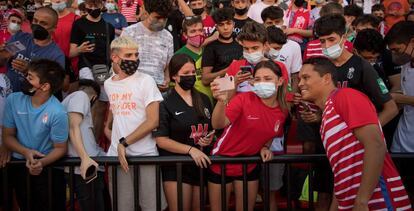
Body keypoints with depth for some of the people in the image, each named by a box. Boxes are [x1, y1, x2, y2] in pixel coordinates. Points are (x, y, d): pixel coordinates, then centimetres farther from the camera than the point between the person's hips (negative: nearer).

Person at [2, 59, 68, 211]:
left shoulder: (57, 113, -22)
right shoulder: (13, 100, -10)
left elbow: (60, 148, -11)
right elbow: (7, 136, -1)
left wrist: (42, 163, -30)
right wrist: (26, 152, -20)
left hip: (48, 167, -4)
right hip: (19, 166, 4)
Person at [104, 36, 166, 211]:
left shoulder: (146, 81, -5)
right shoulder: (108, 84, 10)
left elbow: (153, 121, -11)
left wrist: (124, 143, -12)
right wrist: (108, 127, 15)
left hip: (145, 155, -4)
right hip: (116, 155, 4)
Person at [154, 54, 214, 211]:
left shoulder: (204, 100, 10)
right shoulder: (165, 104, -6)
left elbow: (212, 129, 22)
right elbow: (161, 140, -12)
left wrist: (210, 138, -2)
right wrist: (190, 149, -21)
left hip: (203, 164, 5)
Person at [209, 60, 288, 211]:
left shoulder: (283, 111, -5)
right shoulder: (244, 99, -21)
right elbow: (218, 125, -35)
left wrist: (265, 147, -5)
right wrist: (222, 101, -53)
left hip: (250, 166, 4)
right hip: (222, 161, -4)